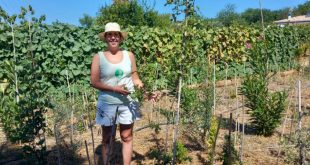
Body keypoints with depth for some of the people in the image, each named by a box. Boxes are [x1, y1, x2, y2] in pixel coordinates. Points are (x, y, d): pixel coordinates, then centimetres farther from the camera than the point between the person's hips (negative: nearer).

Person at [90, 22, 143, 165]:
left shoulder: (129, 55, 3)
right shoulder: (99, 57, -3)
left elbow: (134, 76, 8)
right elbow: (94, 82, -8)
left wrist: (139, 83, -15)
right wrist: (114, 89, -17)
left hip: (127, 103, 2)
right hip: (107, 104, -1)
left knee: (127, 137, 10)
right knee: (107, 139, 11)